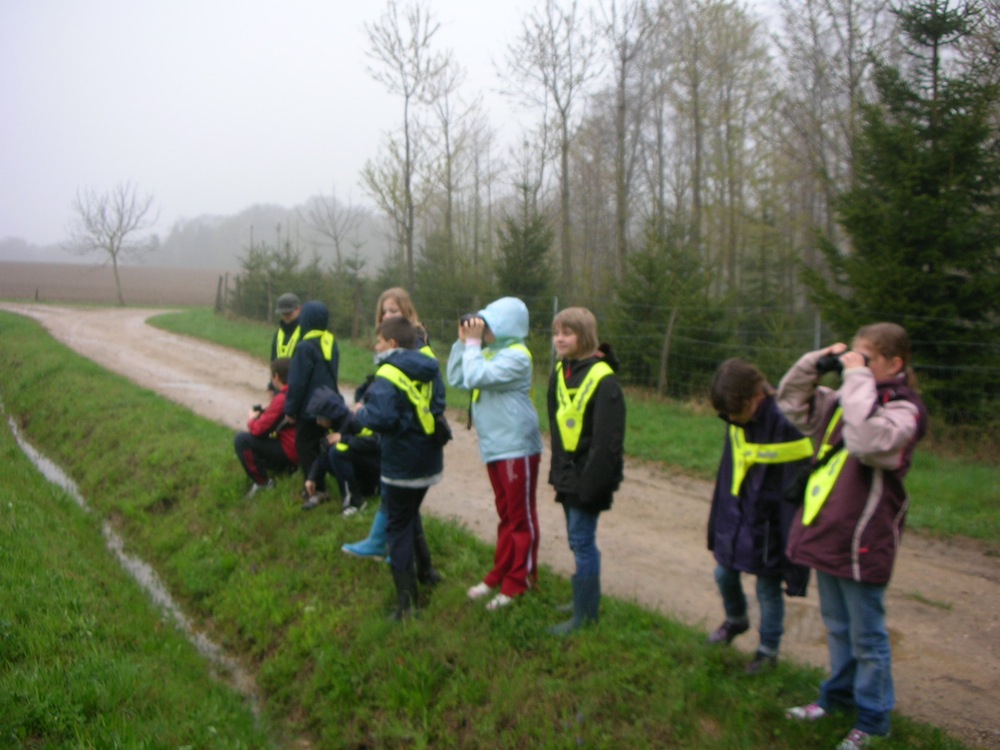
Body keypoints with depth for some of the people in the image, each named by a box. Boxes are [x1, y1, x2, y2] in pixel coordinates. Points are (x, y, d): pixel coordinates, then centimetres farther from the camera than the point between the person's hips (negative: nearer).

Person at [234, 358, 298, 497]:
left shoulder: (281, 398, -22)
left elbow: (258, 429, -19)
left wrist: (251, 419, 4)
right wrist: (263, 414, 11)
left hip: (289, 451, -9)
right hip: (300, 449, 9)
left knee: (241, 440, -13)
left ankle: (262, 482, -4)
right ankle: (284, 466, 18)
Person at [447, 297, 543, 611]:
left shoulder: (516, 356, -17)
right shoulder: (491, 352, 11)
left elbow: (476, 377, -27)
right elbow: (456, 379, 10)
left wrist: (473, 343, -16)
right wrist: (463, 342, 2)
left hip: (517, 447, -9)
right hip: (495, 447, 9)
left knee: (521, 517, 2)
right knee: (506, 515, 17)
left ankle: (518, 582, 9)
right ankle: (500, 574, 26)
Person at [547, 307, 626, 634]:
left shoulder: (603, 379, -17)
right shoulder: (560, 372, 7)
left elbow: (607, 440, -19)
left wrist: (591, 482, -20)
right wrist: (558, 471, 11)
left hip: (588, 476, -7)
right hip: (568, 474, 8)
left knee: (582, 541, -2)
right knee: (579, 541, 17)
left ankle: (585, 615, 9)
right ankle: (587, 600, 31)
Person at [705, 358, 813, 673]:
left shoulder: (785, 425, -23)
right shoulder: (736, 424, -2)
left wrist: (790, 539, -15)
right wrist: (718, 522, 16)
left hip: (767, 526, -6)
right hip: (736, 519, 7)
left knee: (768, 589, 8)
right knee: (724, 574, 18)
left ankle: (768, 650, 28)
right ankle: (736, 620, 47)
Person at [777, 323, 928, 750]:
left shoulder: (903, 409, -14)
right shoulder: (846, 401, 10)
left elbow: (869, 440, -34)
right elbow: (791, 403, 17)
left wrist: (858, 378, -26)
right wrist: (816, 363, 1)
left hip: (862, 540, -8)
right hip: (827, 533, 8)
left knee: (866, 635, 5)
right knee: (836, 625, 22)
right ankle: (838, 695, 39)